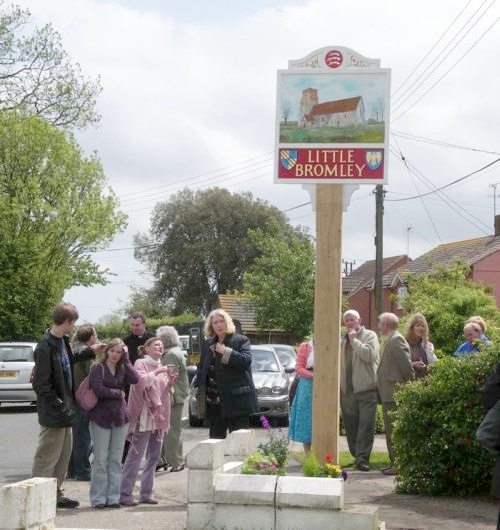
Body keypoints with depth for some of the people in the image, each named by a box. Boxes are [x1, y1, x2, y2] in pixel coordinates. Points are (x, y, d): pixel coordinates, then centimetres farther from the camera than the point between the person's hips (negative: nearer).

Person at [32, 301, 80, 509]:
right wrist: (60, 405, -18)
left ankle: (55, 494, 26)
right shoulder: (45, 347, -21)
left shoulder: (63, 341, 6)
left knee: (64, 453, 16)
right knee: (48, 455, -2)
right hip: (53, 413, -9)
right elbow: (41, 384, -20)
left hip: (64, 409, 9)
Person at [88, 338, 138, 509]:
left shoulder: (123, 369, 11)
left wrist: (126, 360, -4)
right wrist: (117, 393, -5)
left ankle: (113, 497, 11)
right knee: (100, 459, -4)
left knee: (116, 459, 6)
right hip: (101, 417, -5)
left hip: (120, 418, 5)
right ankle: (98, 499, 2)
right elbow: (98, 389, -16)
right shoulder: (97, 368, -3)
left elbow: (135, 379, -8)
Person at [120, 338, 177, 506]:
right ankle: (125, 494, -8)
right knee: (136, 455, -10)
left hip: (158, 416, 8)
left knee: (154, 457, 8)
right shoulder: (140, 363, -3)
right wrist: (157, 373, -19)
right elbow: (140, 381, -20)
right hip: (143, 417, -8)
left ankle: (147, 492, 14)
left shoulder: (161, 367, 19)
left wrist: (170, 383, 5)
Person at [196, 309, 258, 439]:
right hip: (214, 403, 6)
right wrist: (201, 395, 11)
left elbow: (246, 361, -16)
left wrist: (225, 351, -16)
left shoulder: (240, 340, 0)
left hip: (236, 399, -6)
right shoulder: (208, 345, 16)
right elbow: (201, 371, 19)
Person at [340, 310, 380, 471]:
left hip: (366, 389, -5)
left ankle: (362, 458, -8)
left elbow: (369, 355, -15)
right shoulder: (343, 341, 19)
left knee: (366, 426, -8)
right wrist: (339, 386, 14)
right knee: (350, 426, 7)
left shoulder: (370, 335, 2)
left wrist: (354, 340, -9)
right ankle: (357, 456, 18)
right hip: (347, 390, 5)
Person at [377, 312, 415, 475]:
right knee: (391, 431, 13)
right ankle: (395, 463, 19)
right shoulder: (389, 341, 17)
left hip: (395, 395, -11)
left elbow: (407, 366, -18)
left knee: (395, 431, -8)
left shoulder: (396, 341, -14)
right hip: (389, 395, 11)